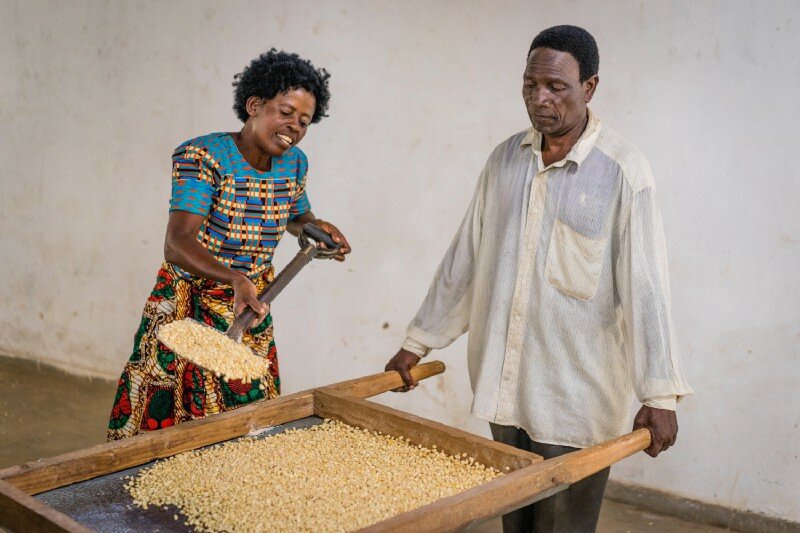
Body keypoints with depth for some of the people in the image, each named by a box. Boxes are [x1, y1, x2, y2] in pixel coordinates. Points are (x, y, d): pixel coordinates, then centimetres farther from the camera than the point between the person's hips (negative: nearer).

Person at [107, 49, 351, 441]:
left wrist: (316, 226, -1)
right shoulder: (201, 156, -21)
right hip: (189, 305, -5)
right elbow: (176, 245, -34)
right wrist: (235, 278, -50)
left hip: (251, 308, 5)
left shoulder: (294, 163, -2)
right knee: (167, 421, 3)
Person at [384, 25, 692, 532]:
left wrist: (660, 394, -17)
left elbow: (645, 286, -13)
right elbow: (465, 259, 11)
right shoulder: (506, 158, 5)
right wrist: (418, 343, 13)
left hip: (575, 395, -5)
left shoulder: (622, 171, -11)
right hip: (504, 382, 5)